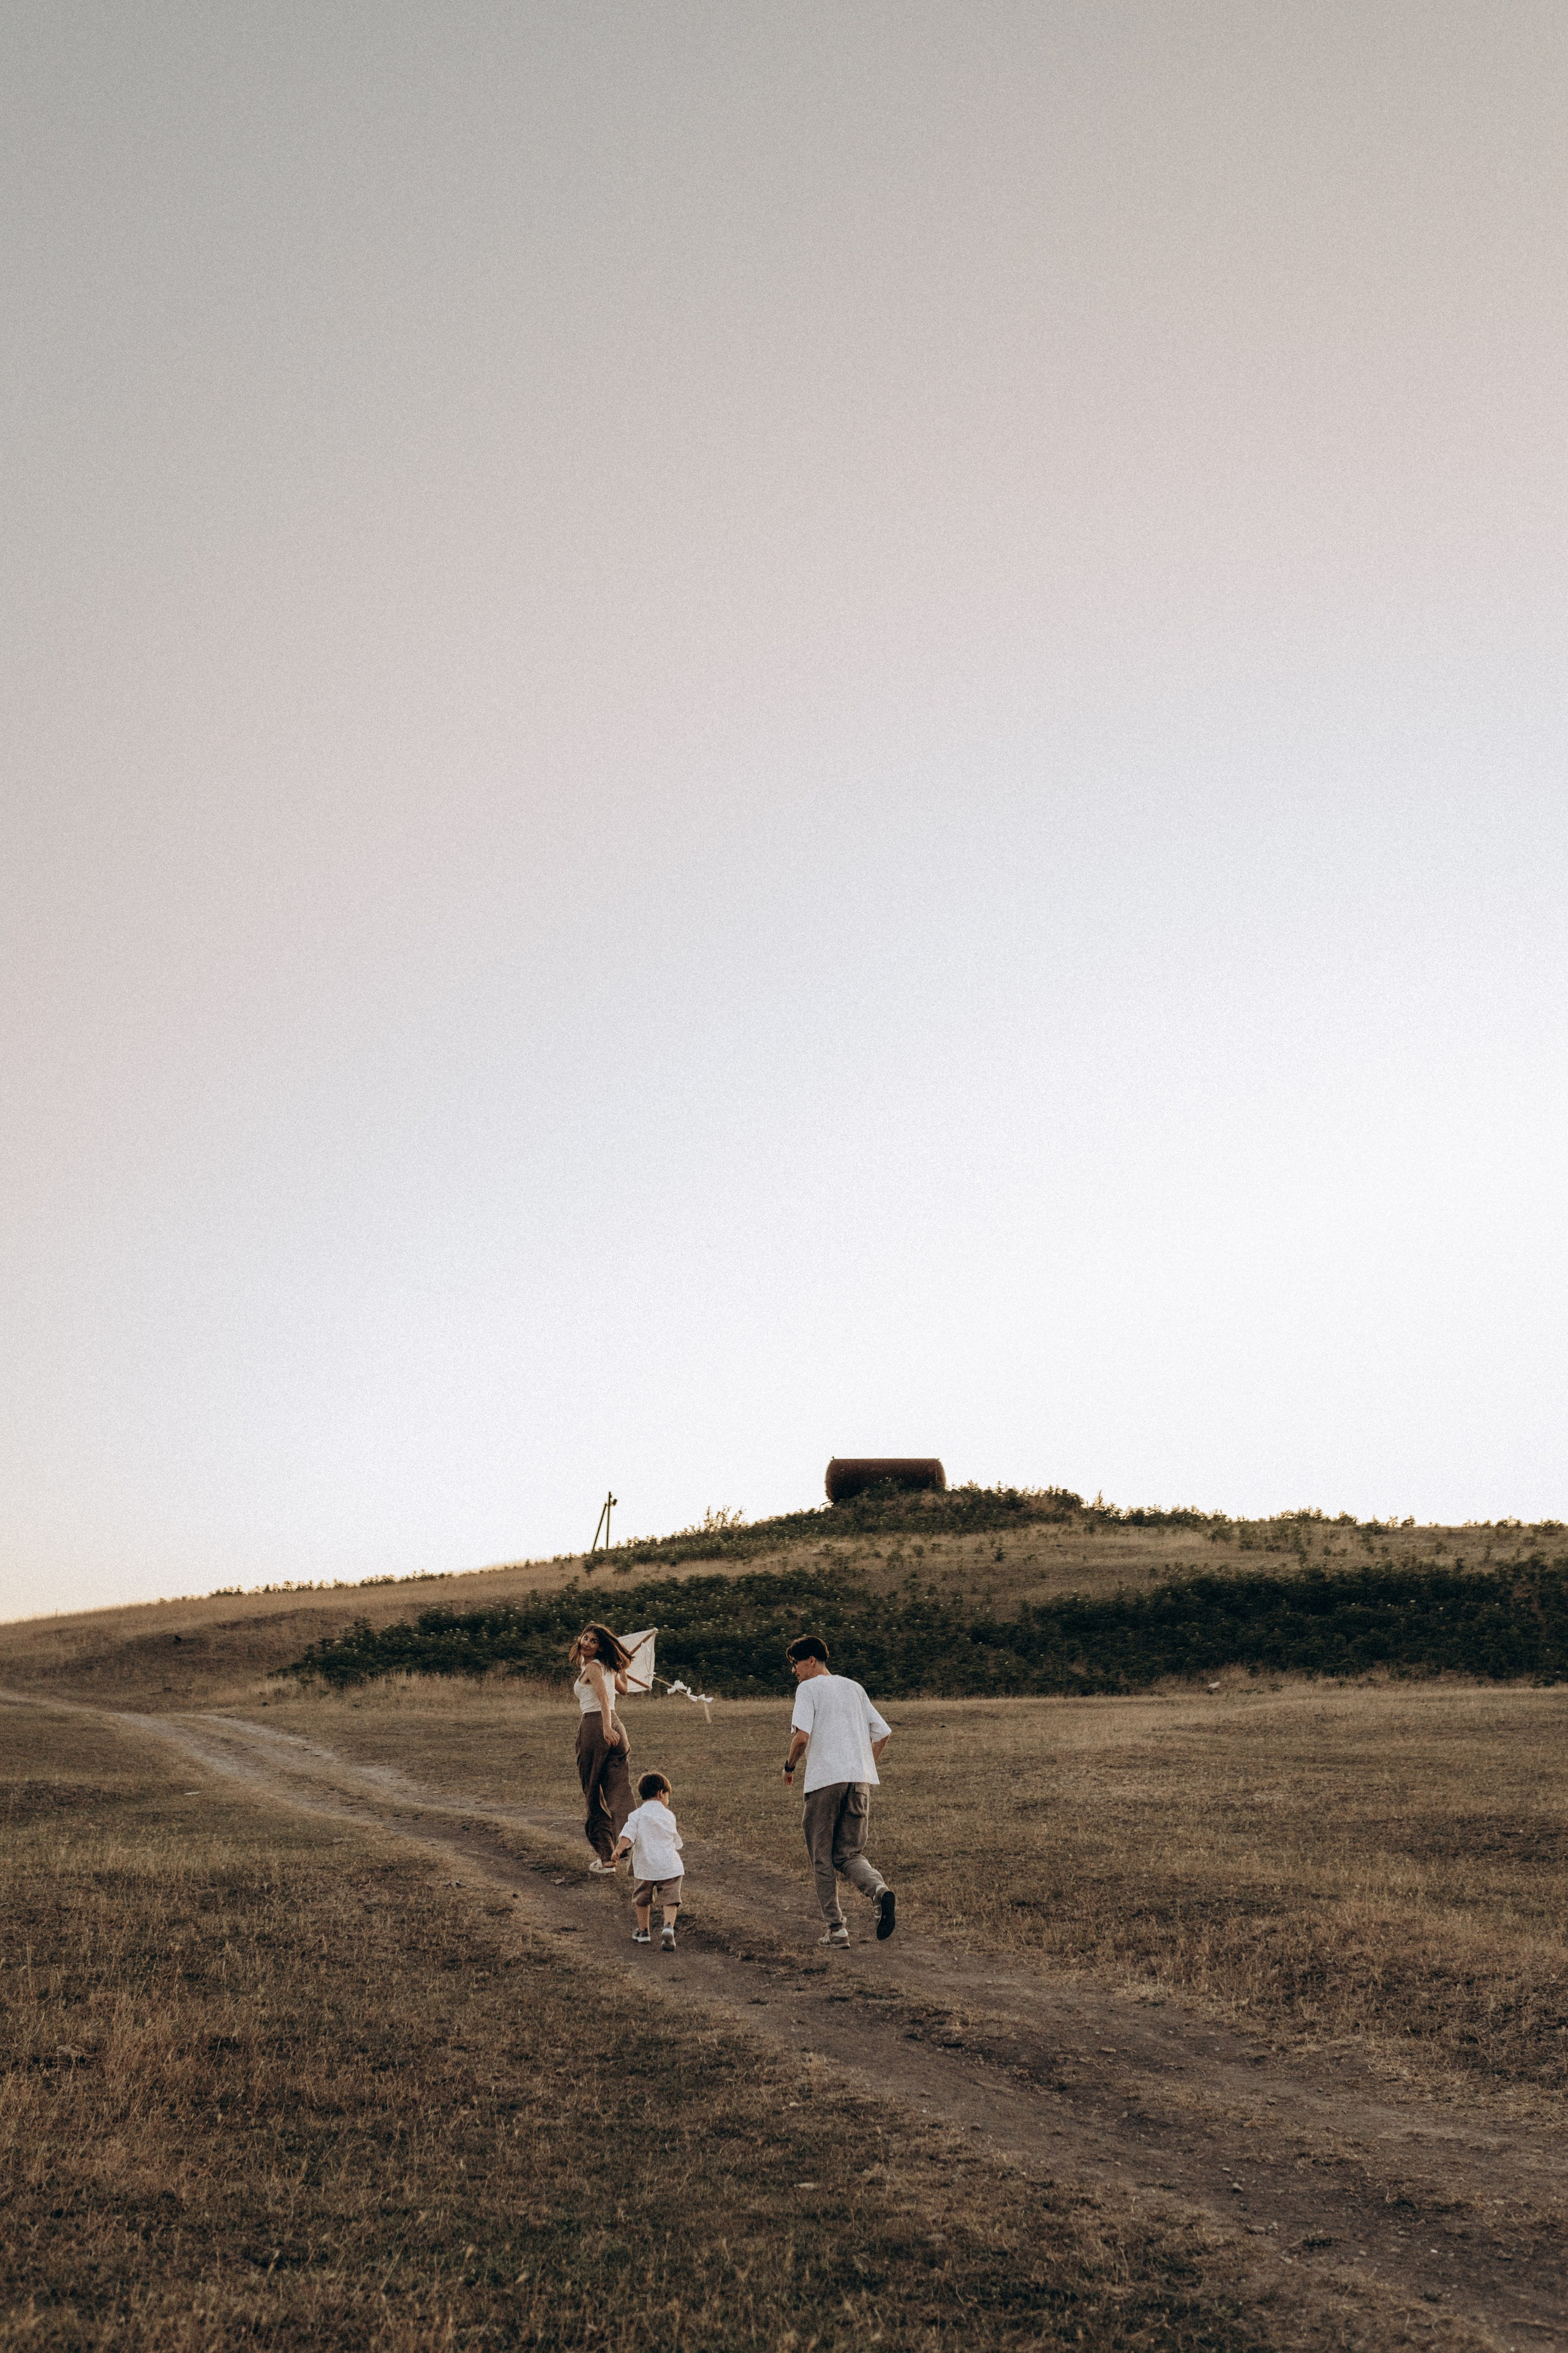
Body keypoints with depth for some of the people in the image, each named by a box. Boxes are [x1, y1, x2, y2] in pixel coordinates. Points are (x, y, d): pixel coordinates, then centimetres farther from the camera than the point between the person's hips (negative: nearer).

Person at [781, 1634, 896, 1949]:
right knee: (849, 1855, 9)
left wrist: (790, 1767, 4)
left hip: (825, 1780, -5)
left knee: (822, 1857, 7)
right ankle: (880, 1890, -21)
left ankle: (836, 1929, 3)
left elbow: (802, 1736, -12)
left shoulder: (808, 1688, 2)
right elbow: (883, 1734, 18)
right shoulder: (854, 1688, 20)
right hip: (861, 1781, 5)